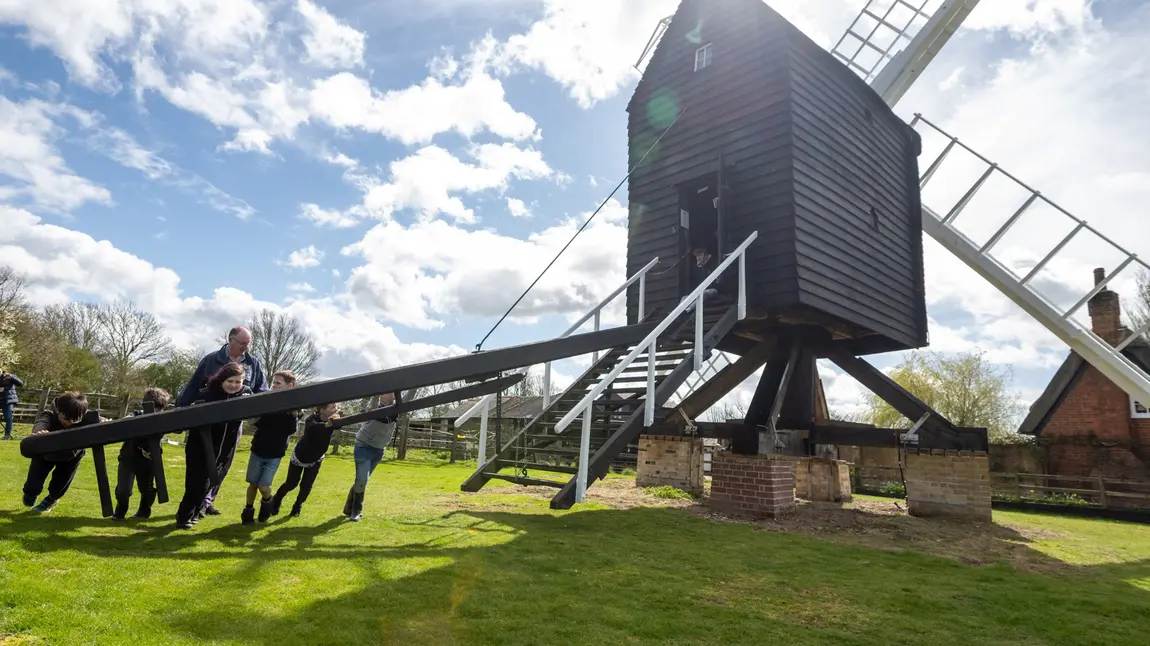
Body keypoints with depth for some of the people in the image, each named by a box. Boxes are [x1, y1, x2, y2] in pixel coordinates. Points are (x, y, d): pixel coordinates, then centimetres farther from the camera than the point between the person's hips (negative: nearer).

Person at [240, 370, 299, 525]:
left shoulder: (293, 406, -9)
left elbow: (290, 430, -18)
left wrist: (294, 414, -31)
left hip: (275, 454, -2)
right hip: (258, 450, 2)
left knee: (263, 486, -6)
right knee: (253, 483, 7)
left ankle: (267, 501, 25)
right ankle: (248, 511, 28)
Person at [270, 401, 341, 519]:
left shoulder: (332, 420, -21)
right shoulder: (312, 419, -32)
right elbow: (314, 427, -56)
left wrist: (338, 419, -66)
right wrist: (327, 425, -76)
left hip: (316, 460, 3)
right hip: (300, 457, -2)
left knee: (306, 486, -3)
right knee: (291, 484, 8)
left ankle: (297, 507, 26)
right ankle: (275, 502, 38)